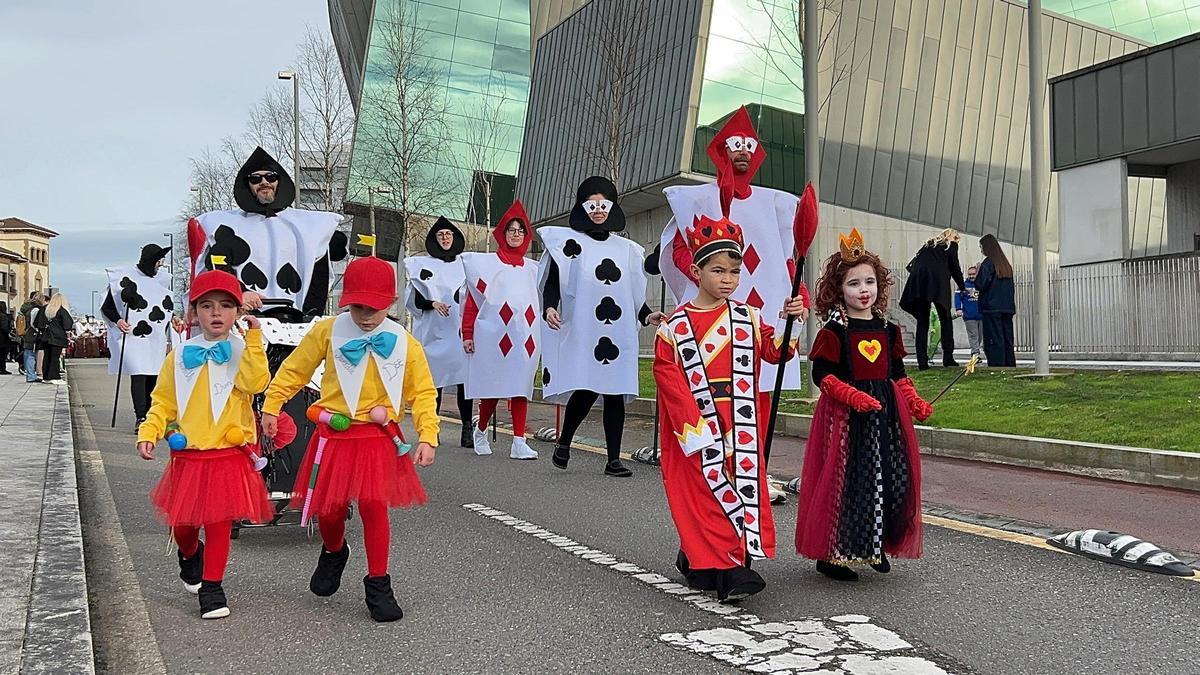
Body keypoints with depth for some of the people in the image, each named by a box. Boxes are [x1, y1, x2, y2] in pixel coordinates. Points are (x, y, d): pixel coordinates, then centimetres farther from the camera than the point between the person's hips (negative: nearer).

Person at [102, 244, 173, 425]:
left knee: (154, 376, 2)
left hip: (156, 339, 5)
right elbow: (106, 307, 2)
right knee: (138, 374, -15)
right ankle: (140, 418, -16)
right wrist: (117, 320, -15)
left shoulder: (163, 279, 15)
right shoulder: (125, 277, -1)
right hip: (133, 336, -5)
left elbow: (168, 307, 28)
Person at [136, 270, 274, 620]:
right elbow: (163, 400, 8)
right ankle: (190, 554, 47)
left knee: (219, 522, 2)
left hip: (229, 454, -3)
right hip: (187, 453, 3)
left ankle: (211, 586, 17)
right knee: (182, 521, 15)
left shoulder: (242, 351, -3)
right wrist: (149, 432, -6)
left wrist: (254, 337, -23)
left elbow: (254, 383, -22)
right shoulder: (181, 355, 4)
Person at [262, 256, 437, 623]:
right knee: (329, 507, 6)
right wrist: (271, 407, 6)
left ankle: (378, 586, 6)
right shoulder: (327, 332, -3)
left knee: (374, 504, -10)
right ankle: (334, 553, 42)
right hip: (334, 435, 1)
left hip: (378, 438, -1)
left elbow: (423, 392, 0)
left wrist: (427, 437, -9)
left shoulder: (404, 343, -3)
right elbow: (294, 369, 8)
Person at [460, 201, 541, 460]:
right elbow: (473, 300, 2)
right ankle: (480, 432, 22)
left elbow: (541, 302, 19)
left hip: (525, 336, 3)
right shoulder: (486, 263, 6)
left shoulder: (532, 269, 16)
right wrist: (468, 334, -3)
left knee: (521, 387, 0)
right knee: (493, 386, -1)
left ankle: (519, 443, 0)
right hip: (494, 333, -3)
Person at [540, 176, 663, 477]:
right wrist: (550, 307, -16)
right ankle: (563, 442, 12)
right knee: (586, 389, -13)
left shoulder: (625, 248, 19)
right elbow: (552, 281, 3)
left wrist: (646, 315, 3)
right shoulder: (568, 241, 9)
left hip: (618, 333, 4)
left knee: (615, 391, 0)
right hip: (580, 331, -4)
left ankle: (613, 459, 5)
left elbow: (634, 291, 20)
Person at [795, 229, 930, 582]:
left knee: (892, 478, 6)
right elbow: (822, 374, -12)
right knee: (844, 480, -5)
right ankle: (831, 554, 7)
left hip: (887, 412, 6)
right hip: (846, 417, -6)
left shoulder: (888, 330, 11)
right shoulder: (834, 331, -6)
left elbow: (897, 373, 17)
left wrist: (915, 402, 4)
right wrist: (855, 397, -22)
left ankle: (876, 547, 24)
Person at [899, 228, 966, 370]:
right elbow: (955, 267, 13)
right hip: (938, 283, -4)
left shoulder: (929, 244, 29)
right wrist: (962, 287, 24)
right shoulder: (951, 245, 16)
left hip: (918, 282, 4)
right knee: (946, 320, 6)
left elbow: (913, 264, 21)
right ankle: (948, 358, -1)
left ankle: (922, 361, -4)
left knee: (922, 322, 3)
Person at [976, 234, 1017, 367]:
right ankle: (1010, 364, 11)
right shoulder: (1006, 264, 14)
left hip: (992, 307, -7)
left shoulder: (988, 263, -8)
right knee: (1007, 340, 10)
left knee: (994, 341, -8)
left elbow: (981, 285, -13)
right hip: (1008, 307, 7)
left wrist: (977, 272, 1)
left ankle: (997, 365, -12)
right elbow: (1011, 287, 17)